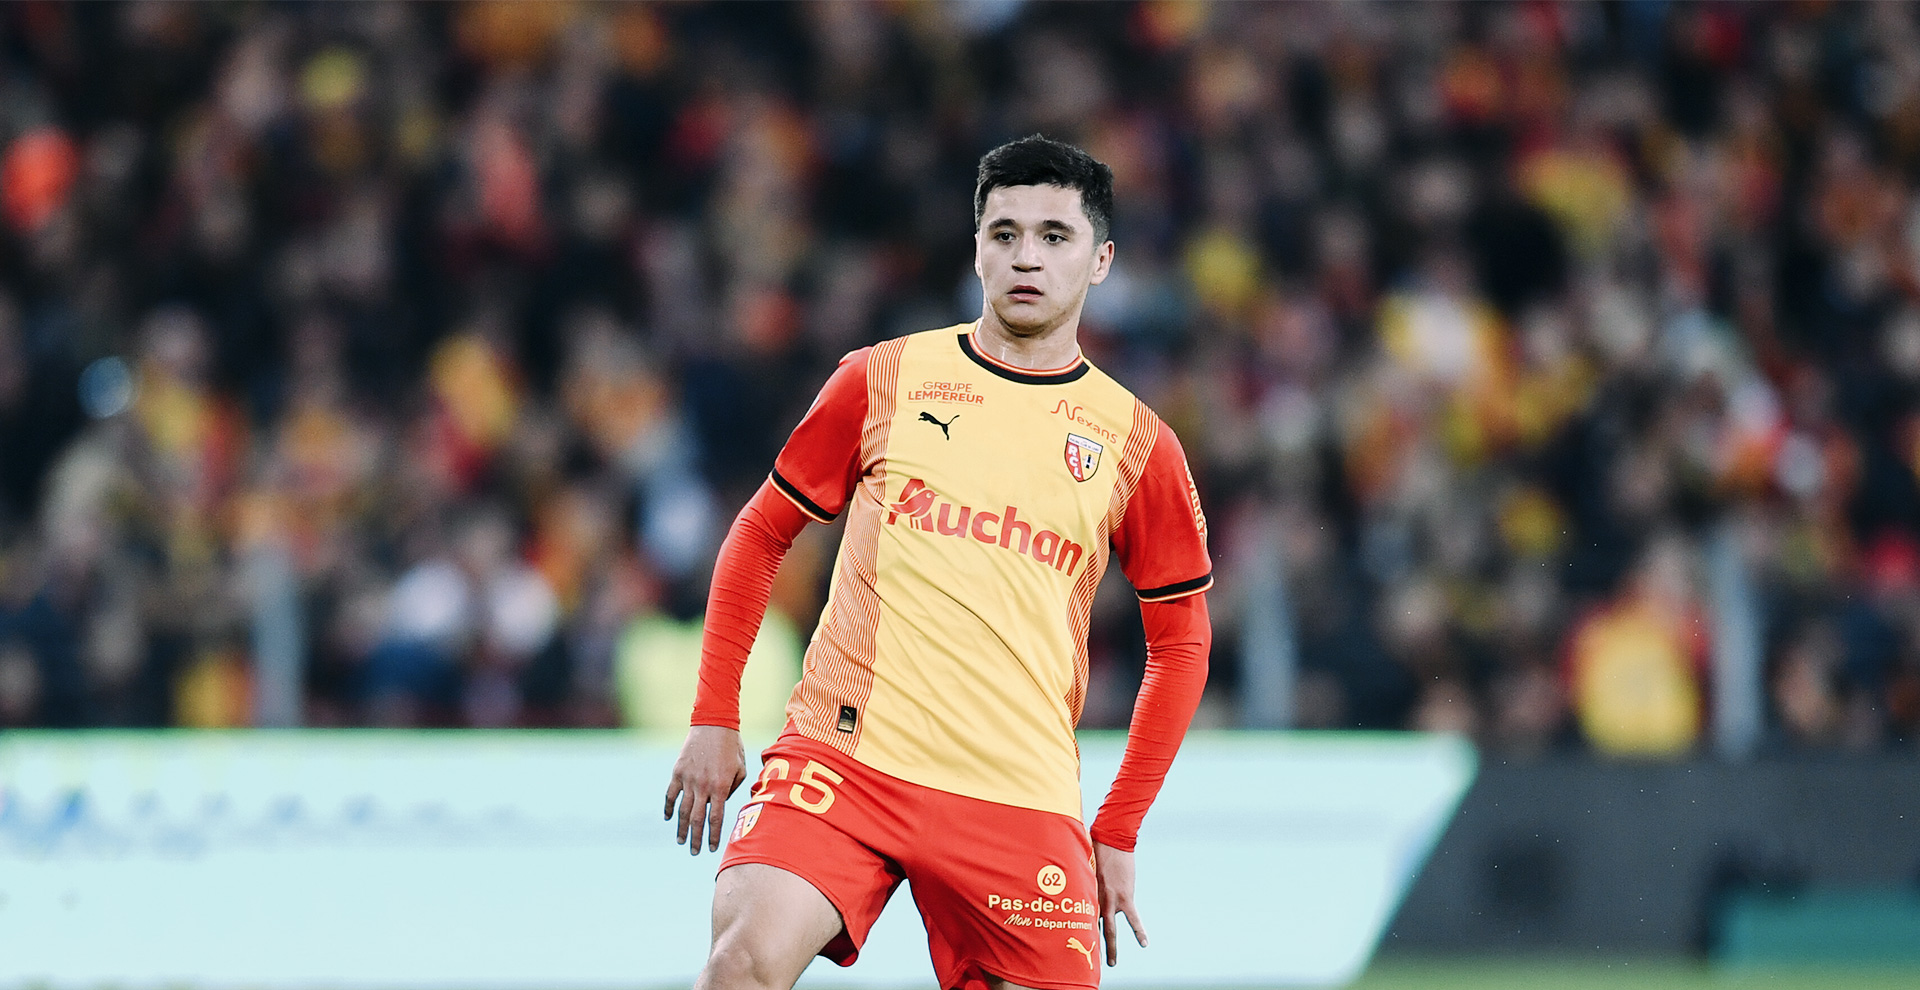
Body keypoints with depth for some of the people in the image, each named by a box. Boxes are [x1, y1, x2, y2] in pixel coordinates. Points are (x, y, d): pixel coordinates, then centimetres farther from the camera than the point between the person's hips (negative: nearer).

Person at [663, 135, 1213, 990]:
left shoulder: (1136, 444, 7)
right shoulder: (880, 381, 7)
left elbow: (1180, 640, 14)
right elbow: (760, 535, 14)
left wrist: (1119, 833, 8)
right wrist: (714, 718, 6)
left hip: (1021, 796, 1)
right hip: (842, 756, -1)